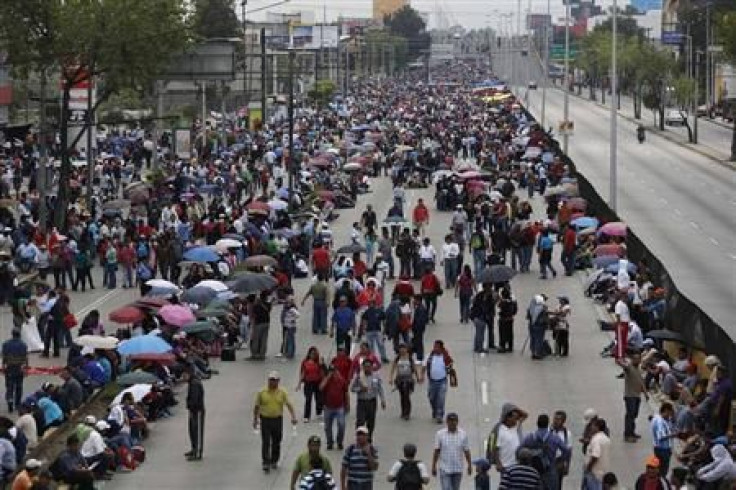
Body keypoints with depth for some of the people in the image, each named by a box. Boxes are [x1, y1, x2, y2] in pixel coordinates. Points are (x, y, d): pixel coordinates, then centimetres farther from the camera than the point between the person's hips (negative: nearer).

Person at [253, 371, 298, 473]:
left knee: (276, 443, 11)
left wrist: (293, 416, -20)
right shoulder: (262, 392, -3)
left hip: (277, 420, 1)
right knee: (266, 442, -6)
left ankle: (274, 461, 26)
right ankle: (266, 463, -5)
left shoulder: (282, 392, -2)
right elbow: (257, 406, 5)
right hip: (265, 420, -1)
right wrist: (255, 419, 5)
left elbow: (289, 404, -8)